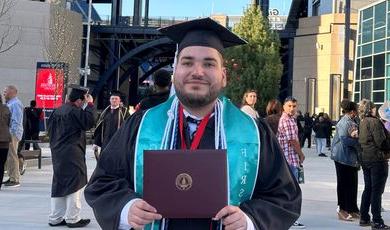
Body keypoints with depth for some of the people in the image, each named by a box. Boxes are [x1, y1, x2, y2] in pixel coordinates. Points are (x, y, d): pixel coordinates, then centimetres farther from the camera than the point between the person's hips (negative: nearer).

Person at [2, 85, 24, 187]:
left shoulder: (15, 104, -12)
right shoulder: (9, 103, 20)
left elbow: (16, 121, -18)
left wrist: (12, 135, -22)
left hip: (13, 133, -10)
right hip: (8, 133, 10)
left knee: (12, 156, -8)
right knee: (9, 156, 12)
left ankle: (15, 180, -4)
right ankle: (11, 177, 19)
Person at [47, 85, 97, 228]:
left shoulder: (57, 111, 9)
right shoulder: (75, 111, -16)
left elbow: (50, 129, 15)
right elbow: (89, 121, -17)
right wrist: (90, 105, -10)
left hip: (57, 153, 8)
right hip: (72, 154, -8)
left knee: (59, 184, 13)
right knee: (74, 185, 1)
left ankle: (55, 218, 19)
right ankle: (72, 218, 6)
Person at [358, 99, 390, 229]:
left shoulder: (362, 122, 10)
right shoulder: (374, 122, -15)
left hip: (365, 159, 8)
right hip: (377, 159, -8)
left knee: (368, 188, 16)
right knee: (377, 190, -2)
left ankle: (364, 218, 22)